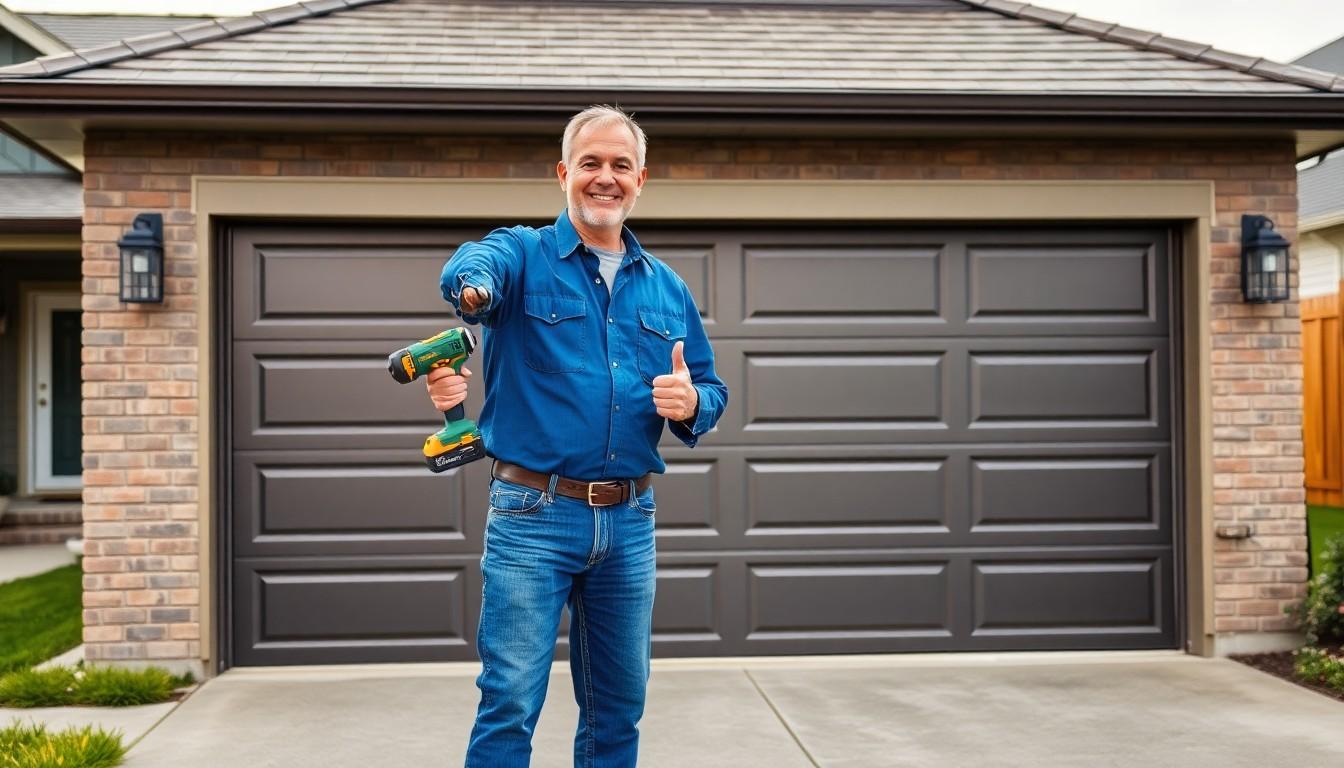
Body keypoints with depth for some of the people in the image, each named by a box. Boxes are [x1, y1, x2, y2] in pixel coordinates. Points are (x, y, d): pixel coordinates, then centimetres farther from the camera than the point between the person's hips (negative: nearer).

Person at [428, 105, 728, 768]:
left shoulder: (667, 288, 13)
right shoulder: (523, 255, -1)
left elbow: (710, 390, 15)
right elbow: (475, 266, -25)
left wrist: (691, 404, -9)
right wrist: (474, 285, -51)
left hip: (630, 522, 4)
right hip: (532, 516, -4)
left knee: (619, 706, 13)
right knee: (510, 701, -2)